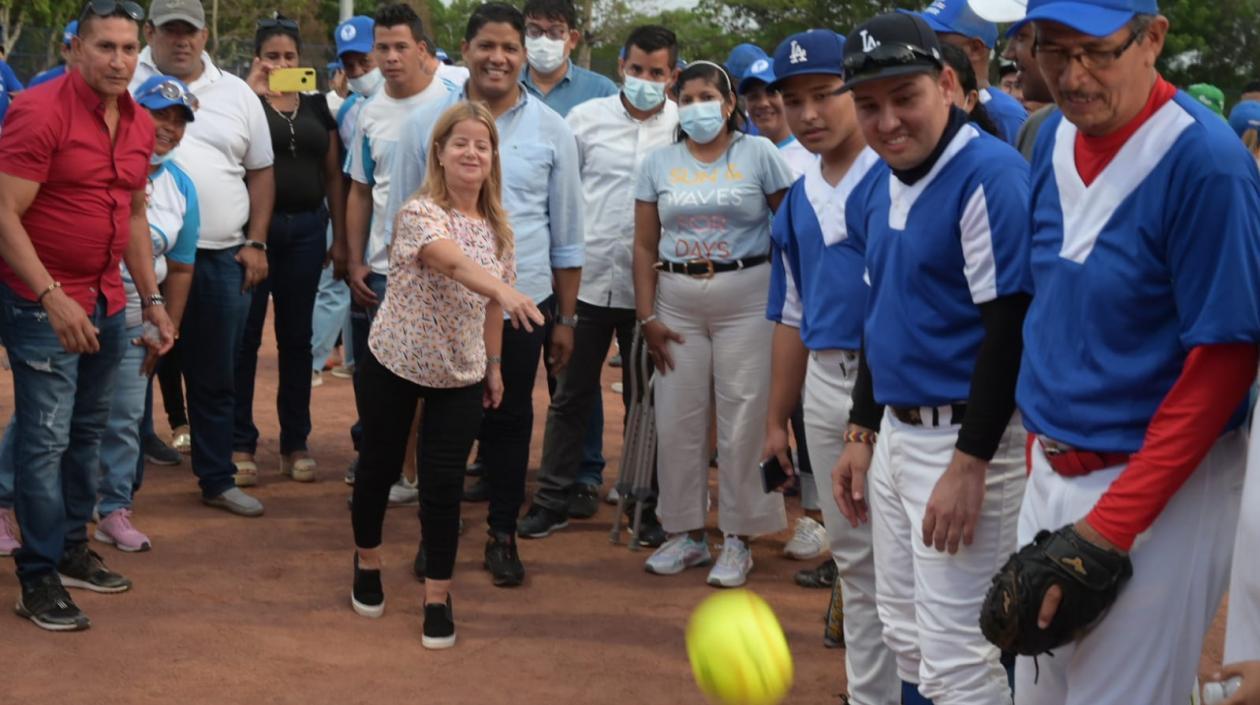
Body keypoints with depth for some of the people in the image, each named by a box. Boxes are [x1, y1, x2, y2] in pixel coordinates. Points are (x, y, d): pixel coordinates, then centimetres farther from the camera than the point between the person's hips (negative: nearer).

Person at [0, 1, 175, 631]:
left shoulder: (139, 124, 7)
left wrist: (153, 301, 15)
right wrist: (54, 298, -24)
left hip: (106, 302, 7)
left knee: (87, 433, 15)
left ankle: (72, 550, 28)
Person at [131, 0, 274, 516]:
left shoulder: (237, 94, 9)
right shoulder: (124, 86, 0)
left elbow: (260, 172, 13)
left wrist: (255, 243, 6)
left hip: (221, 259, 3)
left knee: (215, 376, 12)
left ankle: (217, 480, 24)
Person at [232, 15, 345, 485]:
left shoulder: (317, 106, 10)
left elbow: (333, 173, 11)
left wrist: (341, 235, 7)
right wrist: (253, 91, -18)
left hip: (306, 228, 3)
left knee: (297, 335, 9)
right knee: (246, 335, 0)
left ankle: (295, 444, 17)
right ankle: (241, 444, 7)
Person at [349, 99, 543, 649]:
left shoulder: (497, 227, 0)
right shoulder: (419, 213, -18)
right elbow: (455, 262, -39)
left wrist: (494, 364, 12)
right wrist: (506, 291, -54)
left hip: (460, 376, 3)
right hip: (394, 365, -3)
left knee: (444, 484, -1)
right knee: (379, 467, 13)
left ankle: (438, 597, 11)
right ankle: (367, 562, 38)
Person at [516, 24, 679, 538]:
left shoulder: (684, 126, -1)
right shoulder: (586, 117, 1)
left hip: (649, 283, -1)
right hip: (586, 277, 1)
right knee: (571, 394, 7)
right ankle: (554, 499, 15)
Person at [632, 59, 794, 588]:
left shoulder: (759, 154, -1)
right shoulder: (659, 163, 8)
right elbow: (645, 246, 7)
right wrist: (647, 317, 0)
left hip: (746, 299, -3)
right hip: (677, 304, 3)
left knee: (743, 421, -1)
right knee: (677, 420, 5)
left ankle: (738, 539, 10)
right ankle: (686, 533, 19)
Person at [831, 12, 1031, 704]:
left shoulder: (990, 176, -17)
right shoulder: (875, 189, 8)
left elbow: (1011, 329, -20)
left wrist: (970, 464, -21)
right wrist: (861, 434, 17)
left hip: (966, 437, -8)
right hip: (893, 431, 9)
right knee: (905, 634, 18)